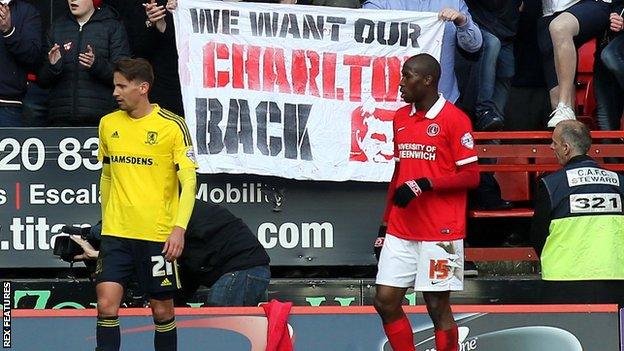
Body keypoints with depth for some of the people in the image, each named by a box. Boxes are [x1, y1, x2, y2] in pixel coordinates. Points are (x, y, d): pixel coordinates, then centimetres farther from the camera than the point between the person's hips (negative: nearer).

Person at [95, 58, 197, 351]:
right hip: (116, 234, 3)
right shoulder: (108, 124, 8)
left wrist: (179, 227, -20)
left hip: (158, 236, -3)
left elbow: (189, 181, -9)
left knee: (162, 310, 5)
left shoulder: (172, 126, -7)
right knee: (106, 305, -9)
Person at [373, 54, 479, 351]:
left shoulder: (454, 119, -8)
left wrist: (425, 184, -20)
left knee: (438, 306, -1)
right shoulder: (401, 118, 14)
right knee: (385, 301, 2)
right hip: (400, 233, 7)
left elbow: (471, 176, -10)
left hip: (439, 233, -7)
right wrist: (384, 225, 18)